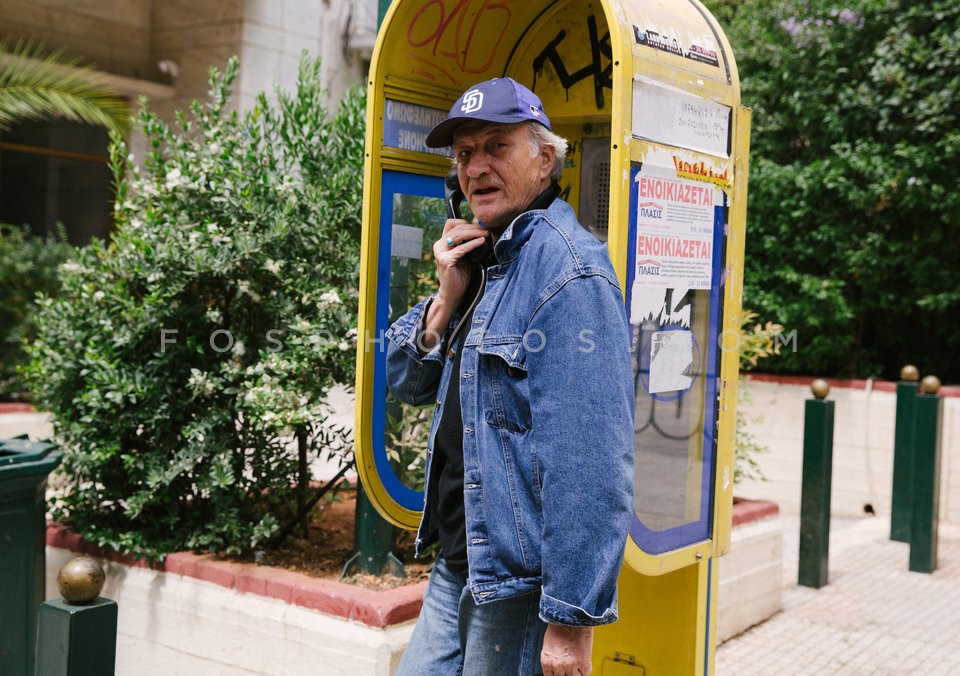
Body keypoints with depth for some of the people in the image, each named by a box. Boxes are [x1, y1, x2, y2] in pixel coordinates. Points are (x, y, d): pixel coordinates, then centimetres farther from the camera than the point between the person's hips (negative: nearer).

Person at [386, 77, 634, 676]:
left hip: (523, 581, -8)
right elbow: (407, 381, 13)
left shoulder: (568, 270, -18)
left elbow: (589, 462, -24)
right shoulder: (481, 257, 10)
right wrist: (450, 296, -4)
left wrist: (574, 618, -25)